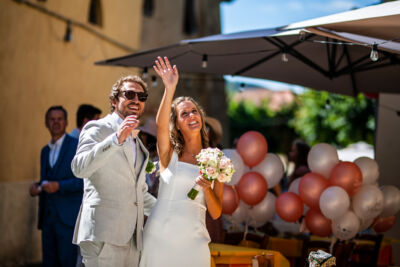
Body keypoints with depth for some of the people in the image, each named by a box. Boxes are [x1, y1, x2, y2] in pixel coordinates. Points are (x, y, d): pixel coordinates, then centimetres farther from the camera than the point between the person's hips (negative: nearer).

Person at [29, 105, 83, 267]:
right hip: (48, 216, 6)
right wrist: (36, 187, 4)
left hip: (68, 217, -6)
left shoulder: (78, 146, -3)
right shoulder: (45, 151, 18)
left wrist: (59, 186, -19)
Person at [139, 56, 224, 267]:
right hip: (159, 236, -1)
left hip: (193, 241, 1)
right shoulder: (170, 153, 3)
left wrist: (206, 189, -13)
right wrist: (170, 88, -31)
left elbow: (216, 213, 6)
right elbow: (161, 124, -19)